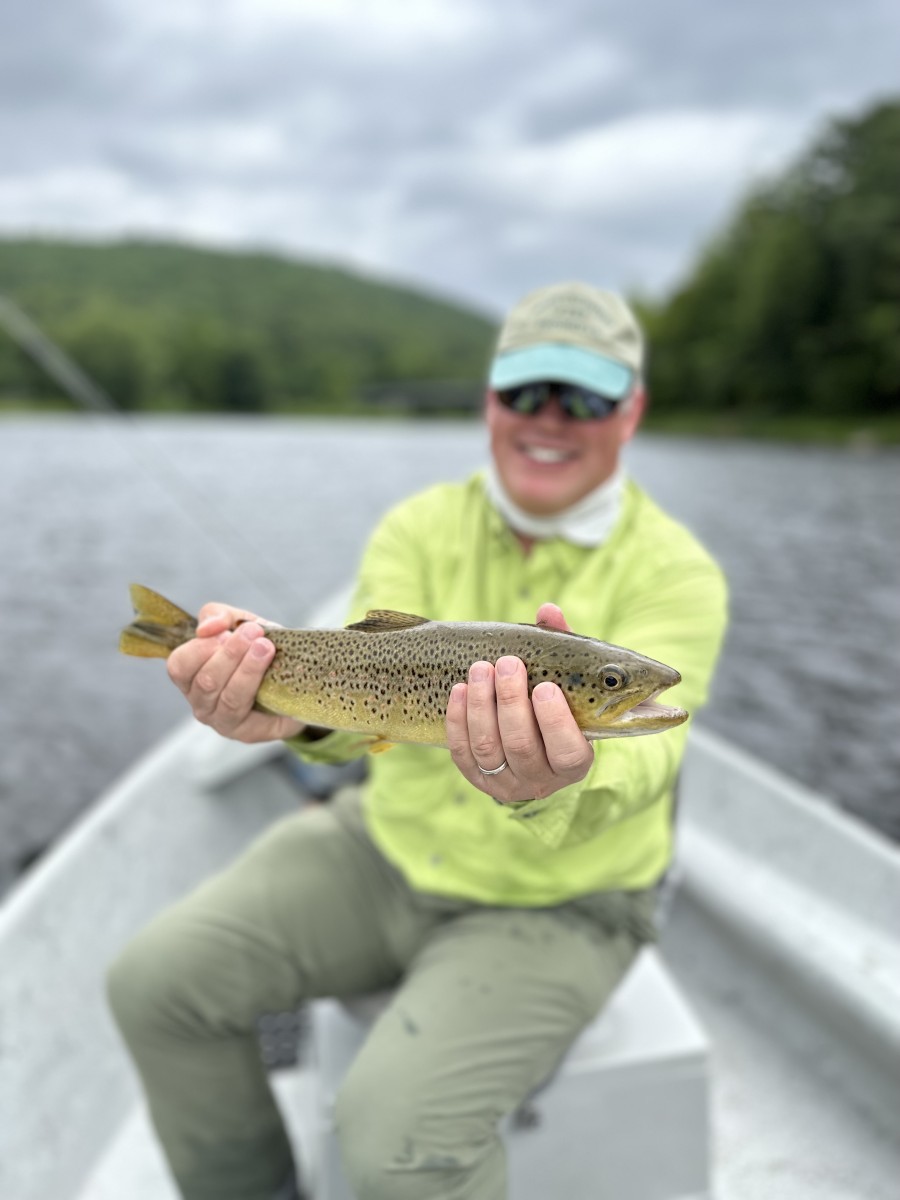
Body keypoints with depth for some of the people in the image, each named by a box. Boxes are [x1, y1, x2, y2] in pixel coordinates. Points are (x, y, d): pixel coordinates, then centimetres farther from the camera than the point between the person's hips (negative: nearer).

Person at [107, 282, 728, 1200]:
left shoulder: (673, 571, -14)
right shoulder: (421, 528, -4)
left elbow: (638, 753, -29)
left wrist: (563, 781, -53)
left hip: (555, 903, -3)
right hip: (388, 847, 4)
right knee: (154, 982, -2)